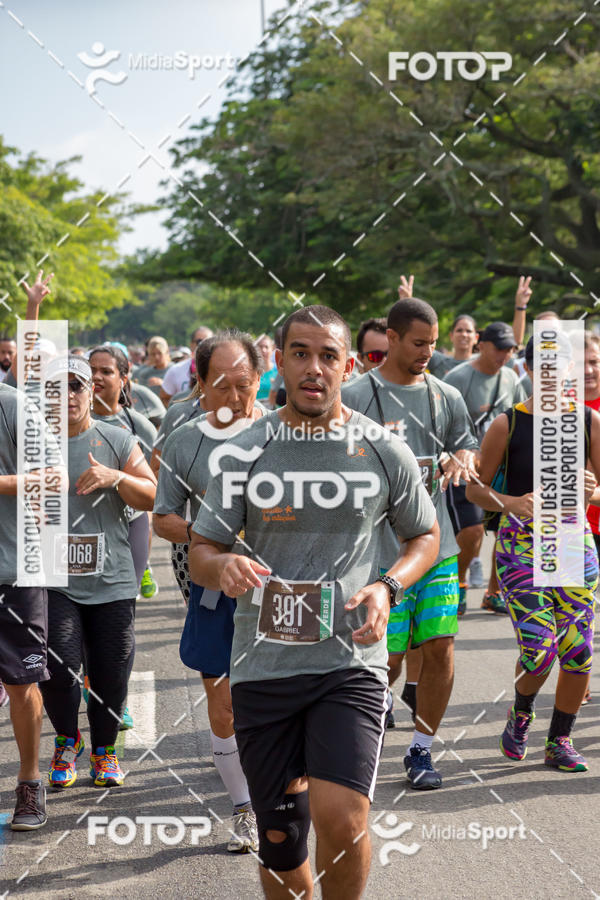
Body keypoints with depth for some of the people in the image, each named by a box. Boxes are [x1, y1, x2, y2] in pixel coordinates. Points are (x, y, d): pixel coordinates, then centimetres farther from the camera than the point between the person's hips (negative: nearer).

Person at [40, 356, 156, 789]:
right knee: (59, 667, -12)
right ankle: (66, 740, 17)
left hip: (112, 579, 1)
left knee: (111, 672, 4)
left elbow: (152, 496, 5)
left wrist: (115, 478, -13)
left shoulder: (117, 440, 5)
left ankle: (104, 748, 28)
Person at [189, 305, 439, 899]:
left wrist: (387, 588, -5)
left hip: (351, 663, -1)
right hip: (264, 666, 2)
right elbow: (200, 554, 6)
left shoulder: (384, 451, 2)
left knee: (341, 820, -19)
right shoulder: (242, 453, 3)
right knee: (279, 838, 7)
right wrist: (223, 566, -19)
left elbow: (425, 536, 15)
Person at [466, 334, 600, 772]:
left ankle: (560, 740, 18)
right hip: (521, 543, -3)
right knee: (539, 649, -13)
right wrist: (510, 502, -17)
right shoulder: (507, 424, -3)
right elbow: (475, 487, 1)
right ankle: (521, 712, 20)